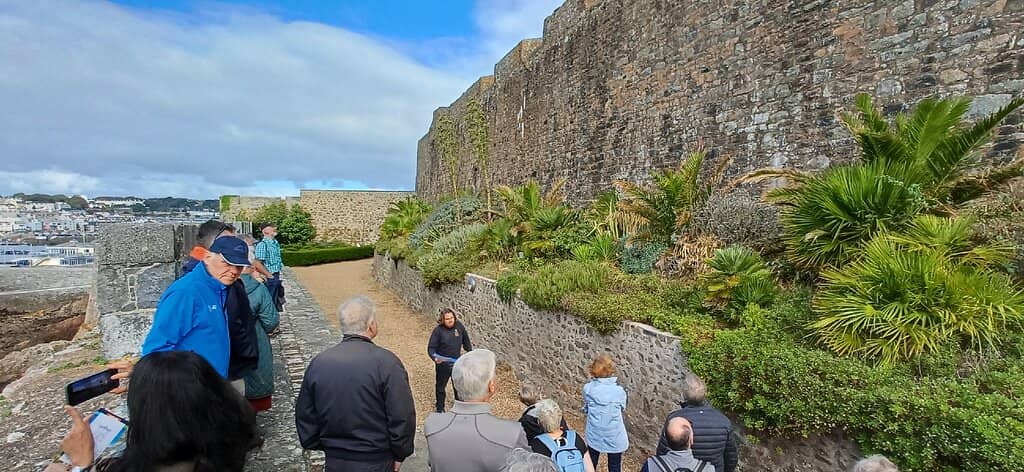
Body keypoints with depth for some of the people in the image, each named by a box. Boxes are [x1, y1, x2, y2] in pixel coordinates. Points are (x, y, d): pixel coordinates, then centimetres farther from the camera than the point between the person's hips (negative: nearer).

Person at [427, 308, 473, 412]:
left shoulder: (459, 326, -9)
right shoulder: (438, 330, -19)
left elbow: (466, 341, 8)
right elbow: (431, 348, -16)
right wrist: (435, 357, -34)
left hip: (457, 363, 3)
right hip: (443, 364, -3)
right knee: (440, 386, 15)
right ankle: (439, 408, 35)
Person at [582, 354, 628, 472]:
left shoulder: (588, 388, -16)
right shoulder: (619, 390, -20)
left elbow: (585, 409, -1)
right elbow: (622, 408, 0)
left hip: (594, 435, 2)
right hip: (614, 437, -1)